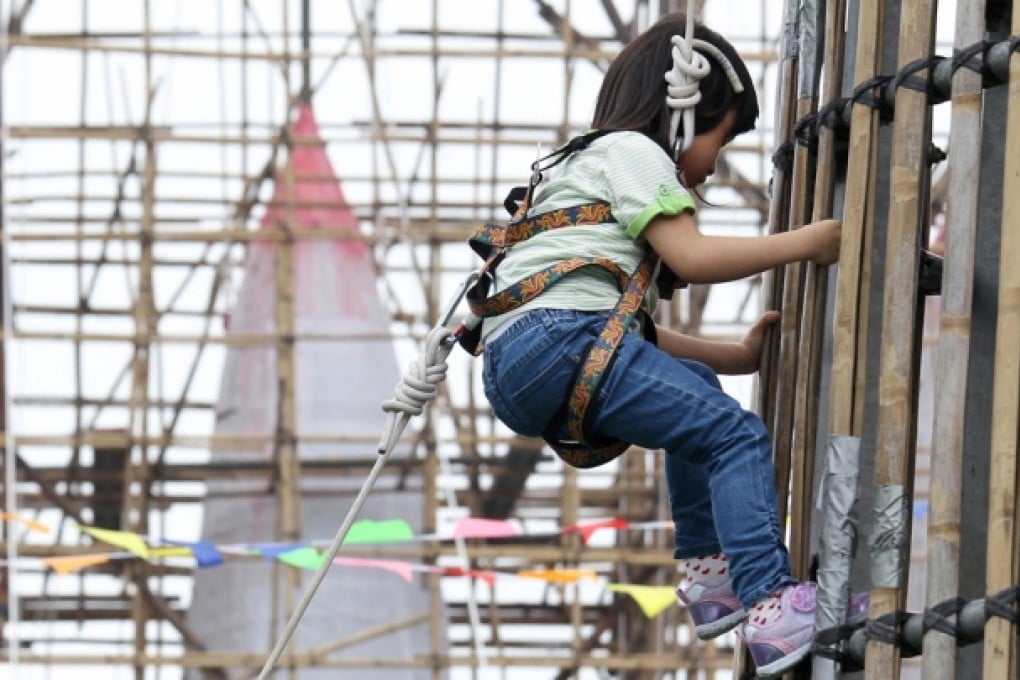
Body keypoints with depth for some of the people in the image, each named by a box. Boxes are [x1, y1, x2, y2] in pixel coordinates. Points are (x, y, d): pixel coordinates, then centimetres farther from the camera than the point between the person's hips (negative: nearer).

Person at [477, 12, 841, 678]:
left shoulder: (590, 164, 36)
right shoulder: (631, 149, 7)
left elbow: (635, 331, 31)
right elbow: (690, 256, -9)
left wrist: (738, 355, 29)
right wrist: (805, 243, -3)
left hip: (513, 373, 10)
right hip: (554, 336, -10)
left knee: (694, 389, 31)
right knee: (737, 435, -14)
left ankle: (708, 572, 21)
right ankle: (773, 608, -28)